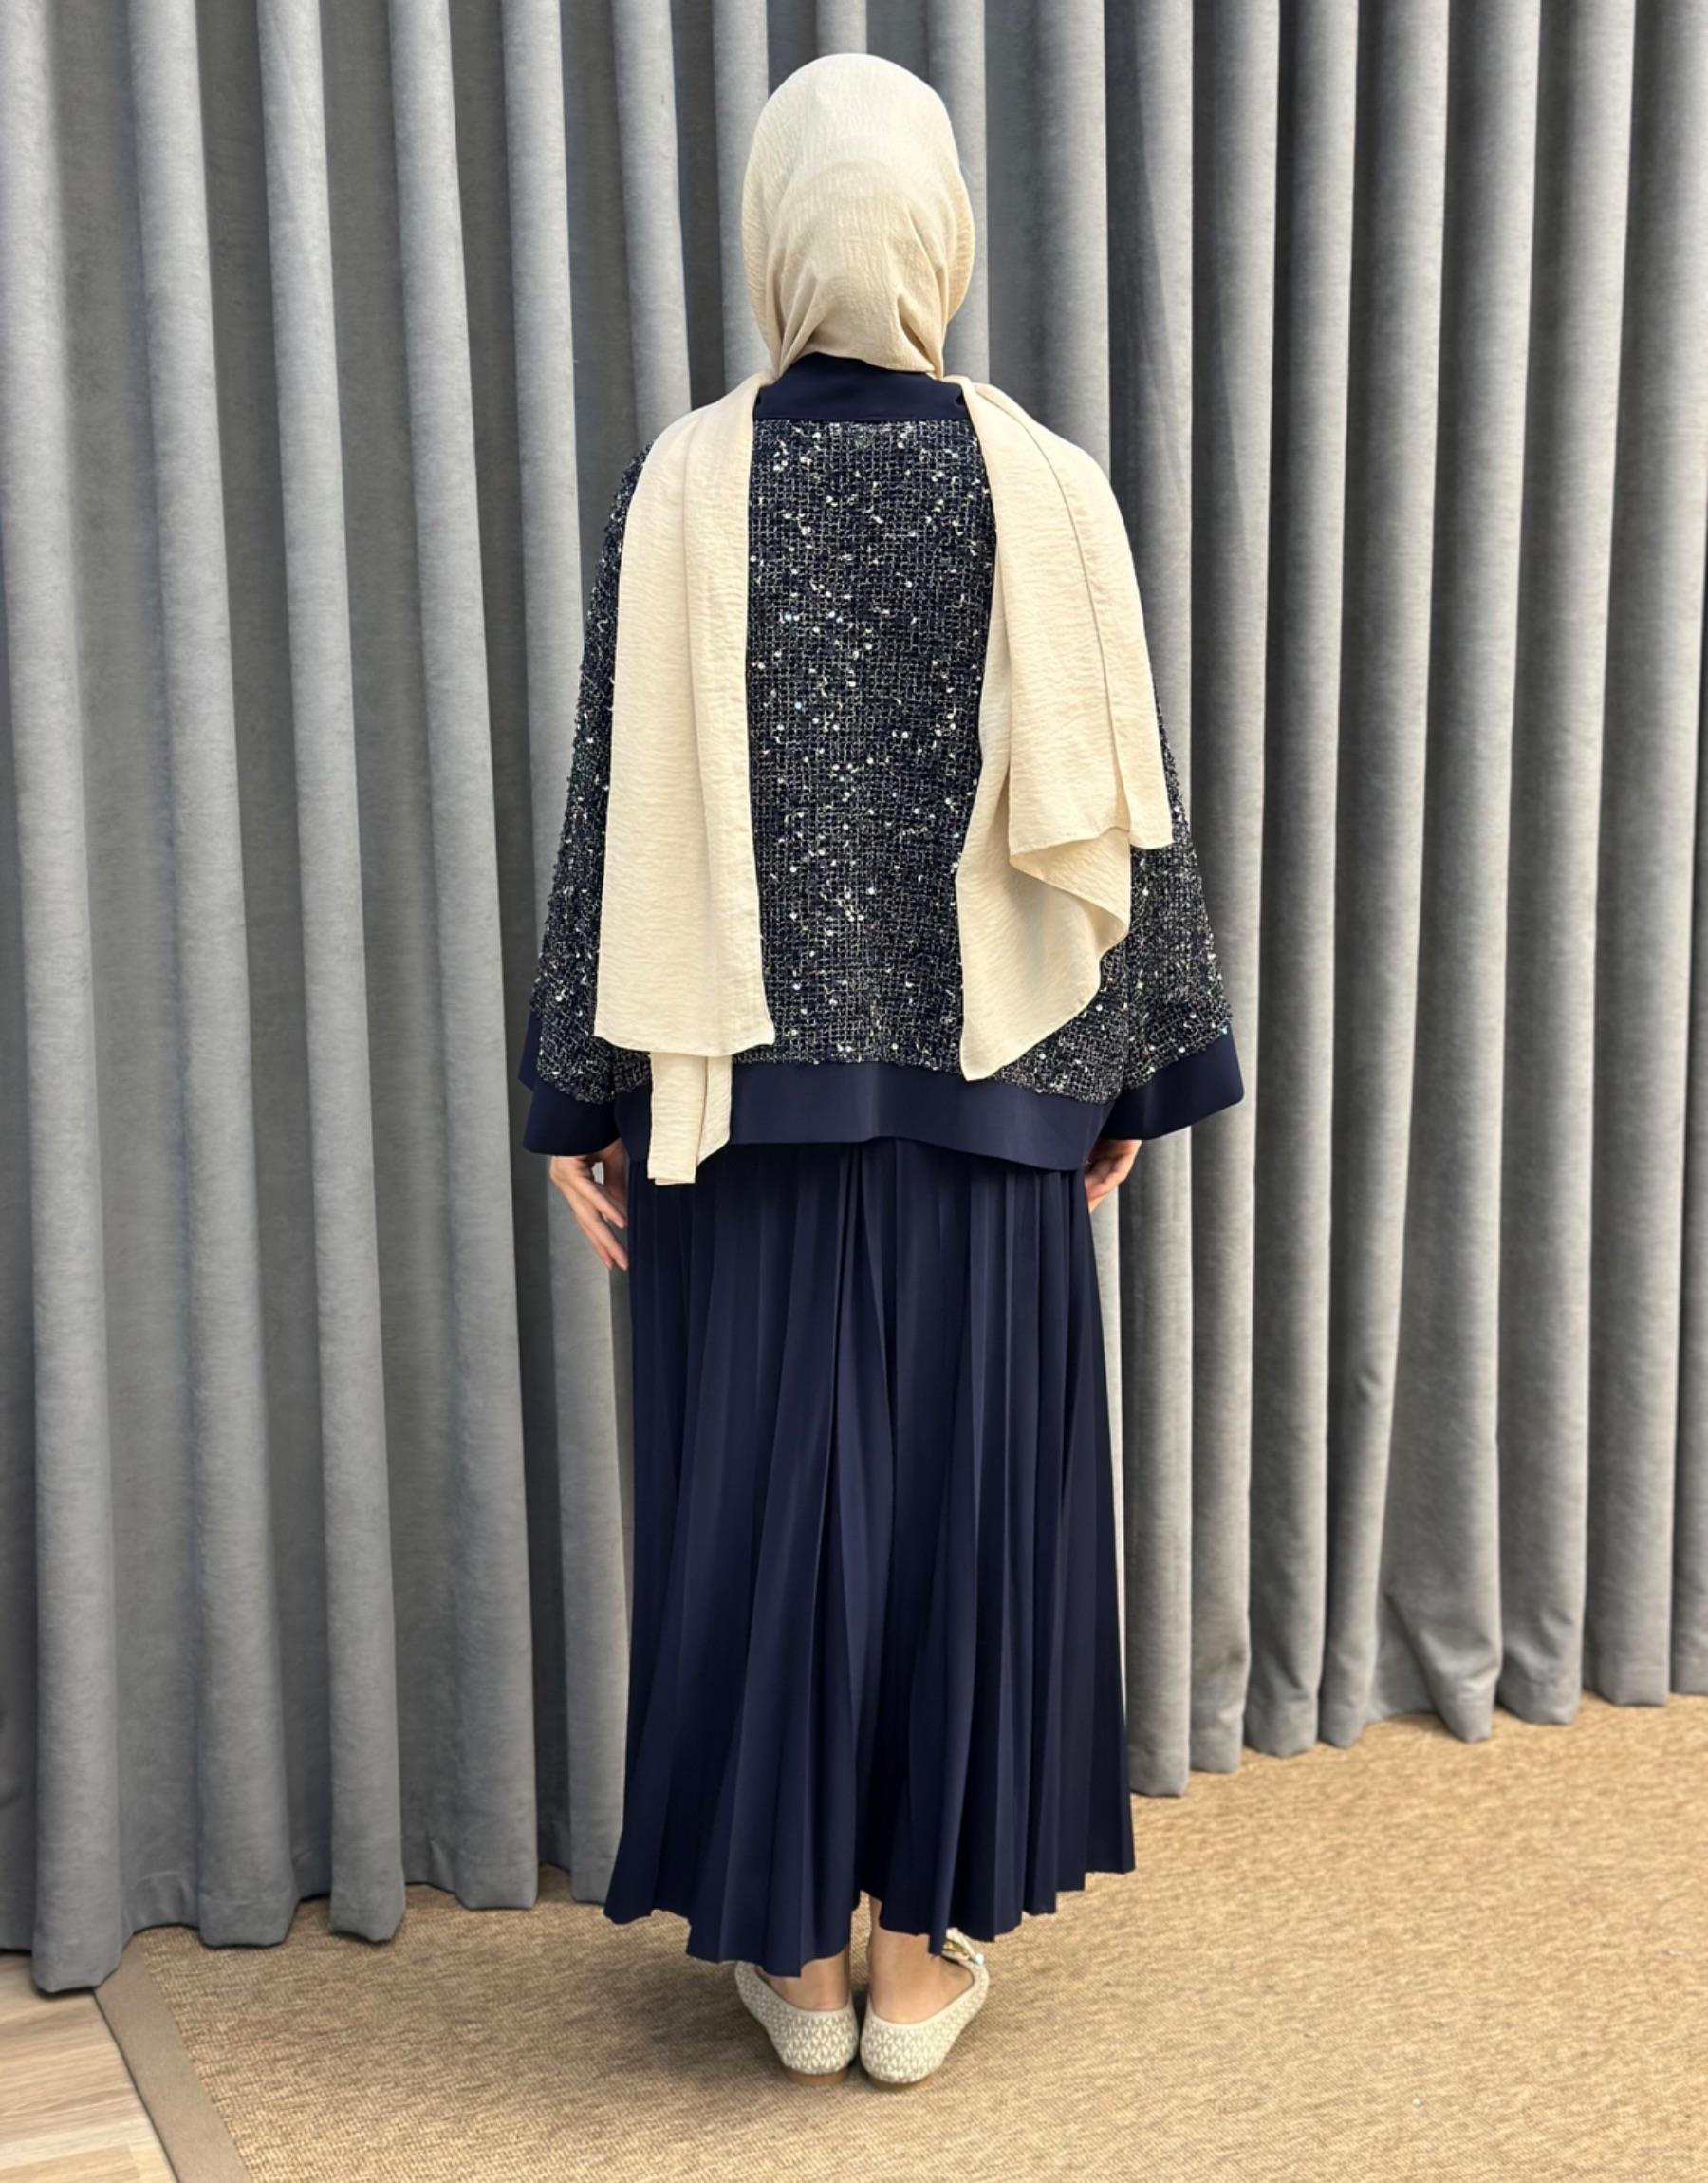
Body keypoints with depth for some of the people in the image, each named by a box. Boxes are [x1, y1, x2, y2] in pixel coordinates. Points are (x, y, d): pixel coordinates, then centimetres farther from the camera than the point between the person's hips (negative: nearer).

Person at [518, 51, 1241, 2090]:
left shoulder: (684, 486, -7)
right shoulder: (1046, 490, -5)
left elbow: (617, 810, -7)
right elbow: (1118, 810, -2)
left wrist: (581, 1096, 0)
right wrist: (1131, 1068, 9)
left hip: (739, 1080, 0)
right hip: (982, 1082, 1)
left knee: (759, 1486, 10)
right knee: (965, 1480, 12)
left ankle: (794, 1945, 22)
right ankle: (927, 1946, 22)